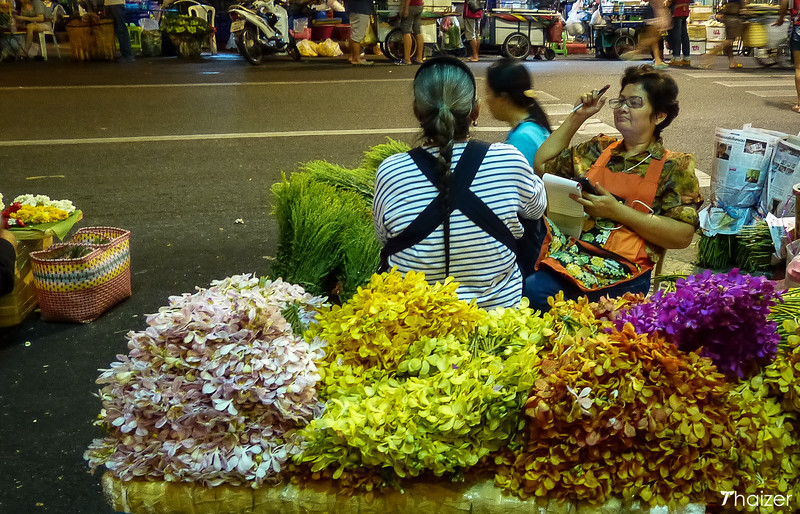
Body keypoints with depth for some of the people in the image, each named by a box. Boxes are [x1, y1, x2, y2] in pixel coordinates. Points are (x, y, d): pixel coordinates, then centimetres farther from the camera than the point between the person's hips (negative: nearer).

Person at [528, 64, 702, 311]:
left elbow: (682, 236, -4)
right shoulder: (598, 149, 22)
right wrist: (576, 117, 19)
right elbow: (541, 165, 24)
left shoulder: (675, 166, 7)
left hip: (623, 274, -4)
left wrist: (617, 211, -10)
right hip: (570, 253, 5)